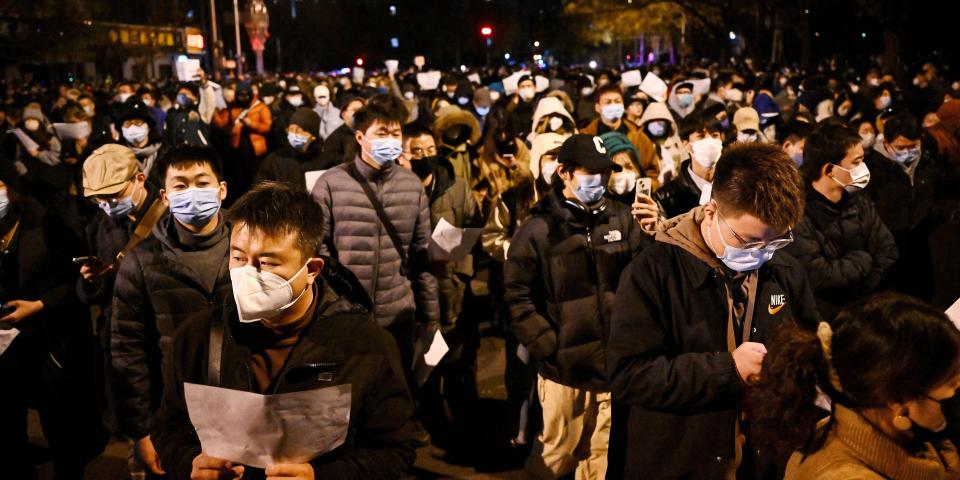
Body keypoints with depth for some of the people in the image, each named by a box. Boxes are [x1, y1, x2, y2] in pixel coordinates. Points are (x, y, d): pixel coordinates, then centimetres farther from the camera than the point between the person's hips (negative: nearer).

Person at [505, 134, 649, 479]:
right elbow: (517, 295, -5)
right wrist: (547, 347, -11)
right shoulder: (538, 228, -5)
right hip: (565, 366, -3)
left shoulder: (621, 220, 5)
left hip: (615, 363, 3)